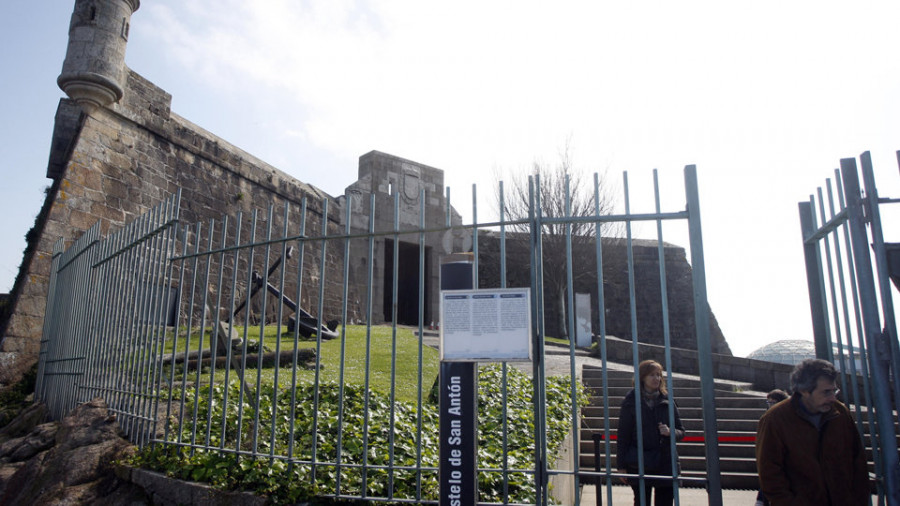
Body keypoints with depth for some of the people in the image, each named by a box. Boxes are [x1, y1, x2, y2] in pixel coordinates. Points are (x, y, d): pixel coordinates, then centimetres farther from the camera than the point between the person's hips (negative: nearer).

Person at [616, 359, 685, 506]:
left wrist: (670, 432, -11)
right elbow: (622, 435, -1)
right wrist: (621, 466, -4)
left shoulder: (667, 401, 7)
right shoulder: (631, 402, -1)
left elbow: (681, 432, 13)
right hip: (640, 465, -2)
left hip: (666, 464, 3)